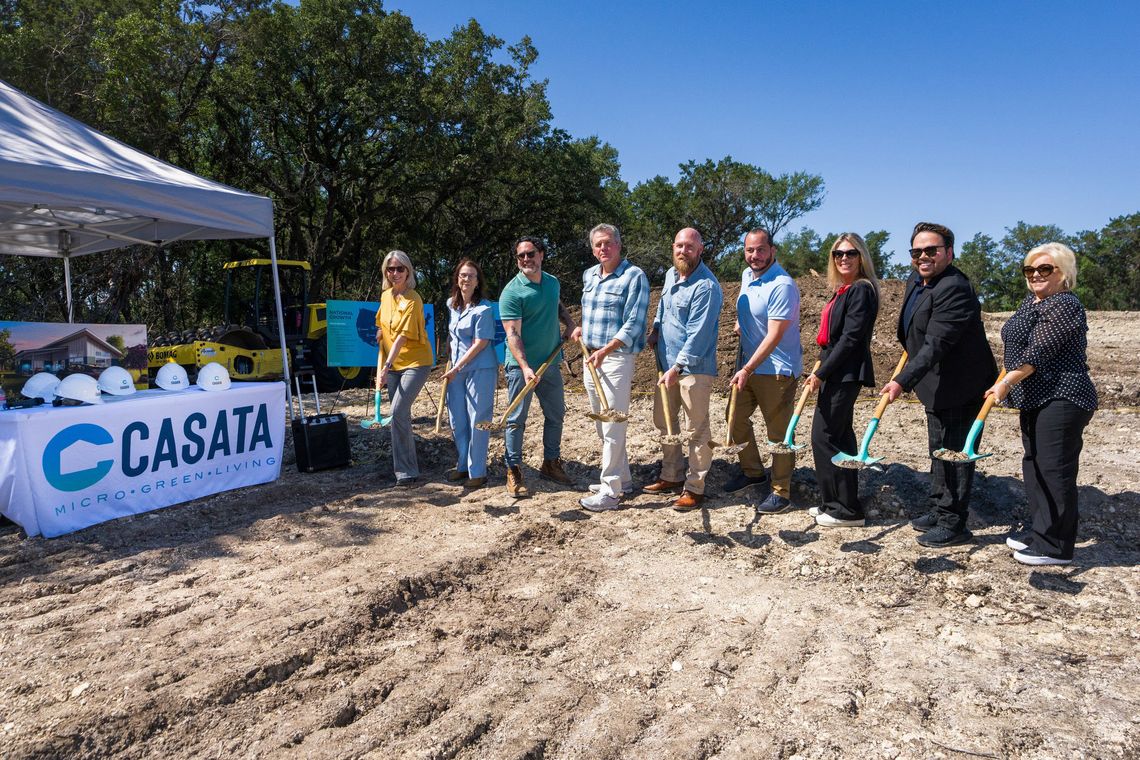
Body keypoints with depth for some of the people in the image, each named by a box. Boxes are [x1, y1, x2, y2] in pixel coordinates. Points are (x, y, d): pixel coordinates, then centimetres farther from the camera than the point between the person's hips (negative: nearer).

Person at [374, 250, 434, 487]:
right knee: (400, 414, 12)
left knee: (398, 412, -17)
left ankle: (406, 472, -7)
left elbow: (403, 336, -22)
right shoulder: (385, 295, 8)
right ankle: (407, 467, 25)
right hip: (393, 363, 8)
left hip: (415, 362, -8)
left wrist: (387, 365, -26)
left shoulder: (412, 299, -16)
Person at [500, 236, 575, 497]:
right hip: (521, 366, -6)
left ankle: (551, 463, 30)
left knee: (556, 415, 15)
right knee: (517, 420, 1)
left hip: (551, 363, 7)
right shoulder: (512, 292, -14)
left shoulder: (553, 283, 7)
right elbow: (513, 334, -21)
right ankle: (514, 472, 10)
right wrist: (525, 367, -31)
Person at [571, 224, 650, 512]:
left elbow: (633, 325, -17)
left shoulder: (634, 276, -10)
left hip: (616, 358, -8)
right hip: (590, 358, 8)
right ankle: (622, 478, 27)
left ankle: (610, 491, 1)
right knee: (602, 427, 14)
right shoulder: (588, 276, 12)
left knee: (612, 428, -6)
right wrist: (582, 328, 11)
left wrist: (605, 351, -25)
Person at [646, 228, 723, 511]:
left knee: (695, 430, 0)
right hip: (668, 364, 9)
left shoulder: (706, 286, -19)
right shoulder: (671, 275, 8)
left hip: (694, 369, -9)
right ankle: (672, 476, 32)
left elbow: (698, 335, -23)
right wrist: (654, 332, 13)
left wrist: (676, 368, -24)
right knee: (663, 421, 17)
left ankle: (695, 488, 11)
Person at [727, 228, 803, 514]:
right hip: (749, 364, 9)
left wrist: (748, 370, -26)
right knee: (736, 418, 17)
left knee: (778, 432, 0)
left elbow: (774, 336, -24)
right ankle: (752, 471, 36)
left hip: (777, 369, -9)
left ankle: (781, 492, 13)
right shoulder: (747, 275, 7)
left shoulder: (782, 286, -20)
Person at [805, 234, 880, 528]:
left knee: (824, 436, -7)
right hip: (836, 373, 10)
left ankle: (847, 510, 3)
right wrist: (822, 371, 14)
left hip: (846, 374, -10)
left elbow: (850, 339, -20)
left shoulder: (861, 290, -13)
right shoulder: (843, 291, 15)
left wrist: (821, 373, -18)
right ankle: (836, 503, 24)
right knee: (839, 436, 14)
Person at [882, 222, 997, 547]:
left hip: (960, 387, -10)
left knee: (954, 453, -1)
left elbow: (935, 345, -33)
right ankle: (938, 511, 35)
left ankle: (953, 524, 11)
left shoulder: (954, 289, -25)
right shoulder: (916, 281, 5)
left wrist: (902, 382, -38)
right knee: (939, 450, 20)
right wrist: (908, 377, 26)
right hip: (937, 386, 10)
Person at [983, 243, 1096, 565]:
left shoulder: (1065, 306, -14)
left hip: (1061, 399, -10)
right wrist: (1008, 383, 24)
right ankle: (1041, 531, 27)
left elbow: (1038, 352, -23)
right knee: (1034, 465, 15)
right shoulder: (1029, 302, 14)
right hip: (1034, 399, 10)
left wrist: (1007, 381, -25)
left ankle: (1056, 547, 4)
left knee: (1055, 469, -5)